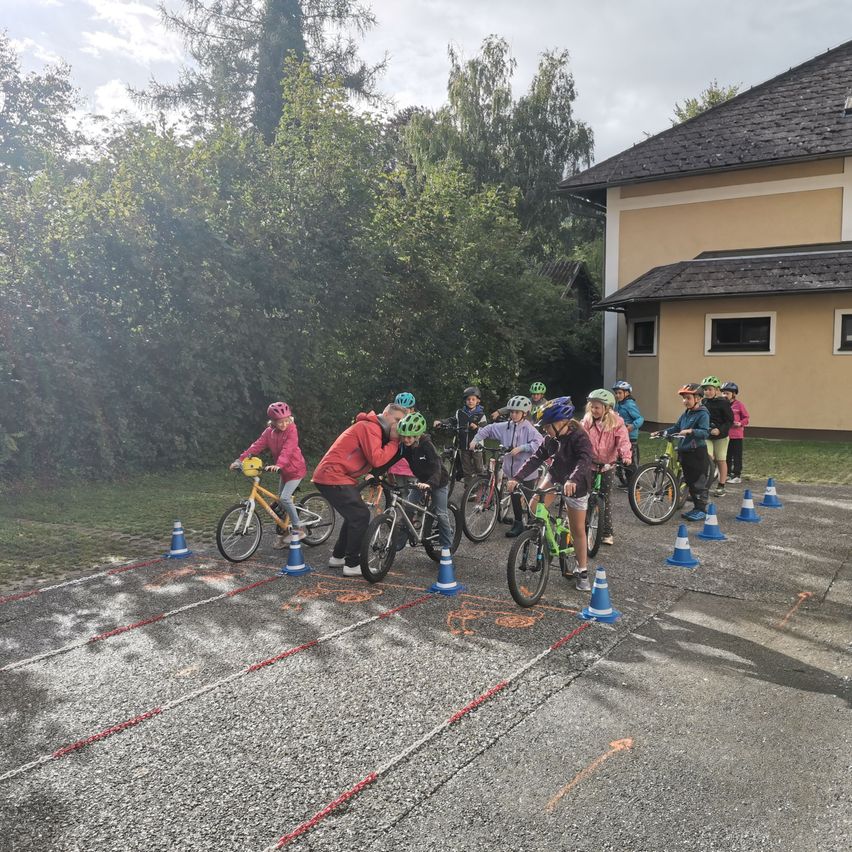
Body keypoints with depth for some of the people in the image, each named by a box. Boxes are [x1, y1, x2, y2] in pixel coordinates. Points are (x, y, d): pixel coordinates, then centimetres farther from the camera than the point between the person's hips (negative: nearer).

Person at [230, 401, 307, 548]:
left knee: (284, 498, -20)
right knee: (280, 501, 9)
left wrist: (278, 464, -49)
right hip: (284, 470, 7)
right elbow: (257, 446, -10)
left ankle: (297, 529, -8)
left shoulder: (291, 429, -18)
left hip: (295, 469, -7)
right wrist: (240, 459, -22)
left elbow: (287, 449, -32)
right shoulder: (269, 432, -2)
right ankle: (281, 534, 21)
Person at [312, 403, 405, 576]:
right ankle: (352, 565, -4)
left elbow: (378, 460, 13)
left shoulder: (375, 429, 19)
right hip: (333, 477, -11)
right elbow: (377, 459, -23)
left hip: (331, 476, 11)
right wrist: (394, 442, -12)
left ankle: (337, 557, 30)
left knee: (354, 515, 19)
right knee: (361, 515, -11)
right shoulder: (370, 427, -14)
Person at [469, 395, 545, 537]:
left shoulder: (529, 429, -12)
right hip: (511, 469, 5)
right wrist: (476, 440, -2)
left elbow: (538, 442, -25)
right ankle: (518, 523, 20)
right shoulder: (505, 427, 3)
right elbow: (488, 429, 10)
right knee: (515, 497, 9)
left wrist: (520, 448, -29)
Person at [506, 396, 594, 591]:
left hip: (575, 485, -6)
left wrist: (573, 480, -59)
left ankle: (582, 572, 13)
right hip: (556, 476, 6)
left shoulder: (579, 437, -24)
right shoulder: (551, 438, -5)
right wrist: (517, 478, -21)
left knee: (578, 529, 1)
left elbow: (585, 460, -41)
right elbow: (536, 458, -9)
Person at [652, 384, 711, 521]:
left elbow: (705, 432, -21)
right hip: (684, 452, 8)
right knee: (690, 482, 13)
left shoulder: (703, 414, -11)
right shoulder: (685, 414, 14)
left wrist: (691, 431, -35)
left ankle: (702, 509, 7)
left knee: (700, 482, -1)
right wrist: (661, 432, 7)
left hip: (698, 452, -8)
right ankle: (696, 507, 23)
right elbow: (676, 428, 18)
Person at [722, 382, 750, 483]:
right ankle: (728, 474, 22)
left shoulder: (739, 404, -6)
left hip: (736, 434, -4)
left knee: (737, 456, 2)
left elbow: (746, 418, -1)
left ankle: (737, 475, 8)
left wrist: (740, 423, -18)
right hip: (725, 434, 4)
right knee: (727, 455, 12)